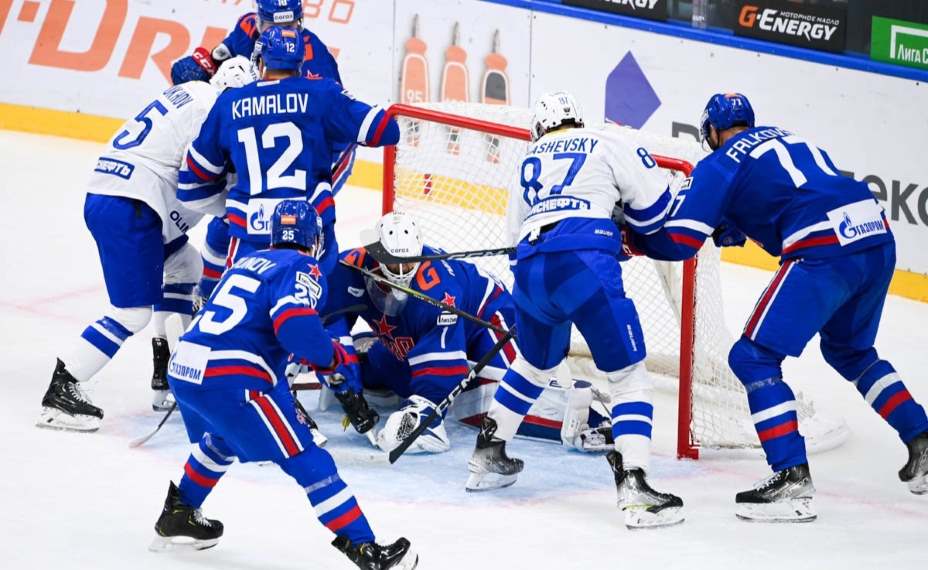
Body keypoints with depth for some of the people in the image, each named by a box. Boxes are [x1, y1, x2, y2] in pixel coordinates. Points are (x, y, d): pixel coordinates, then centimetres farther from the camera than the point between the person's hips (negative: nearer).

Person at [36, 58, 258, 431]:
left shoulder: (189, 93, 19)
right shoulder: (210, 107, -10)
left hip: (104, 194, 11)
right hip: (126, 208, -11)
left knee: (185, 266, 23)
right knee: (133, 312, -8)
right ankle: (61, 391, -6)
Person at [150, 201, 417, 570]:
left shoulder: (247, 262, 23)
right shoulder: (302, 268, 1)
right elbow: (295, 326, -18)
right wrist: (331, 356, -1)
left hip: (182, 368, 8)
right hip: (229, 381, -8)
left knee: (222, 442, 35)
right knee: (304, 458, -4)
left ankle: (178, 517, 48)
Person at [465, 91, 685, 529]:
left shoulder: (529, 161, 29)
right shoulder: (606, 143, 15)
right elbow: (653, 202, 13)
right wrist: (630, 233, 32)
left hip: (529, 268, 5)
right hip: (584, 262, -5)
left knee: (535, 363, 31)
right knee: (628, 373, 0)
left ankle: (487, 458, 38)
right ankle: (633, 486, -12)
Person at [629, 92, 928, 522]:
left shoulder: (720, 164, 6)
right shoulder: (787, 138, 28)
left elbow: (678, 240, 1)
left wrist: (631, 237, 18)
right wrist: (732, 227, 35)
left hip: (826, 252, -8)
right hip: (877, 235, 8)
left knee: (753, 357, -1)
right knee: (849, 350, 30)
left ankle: (792, 480, -12)